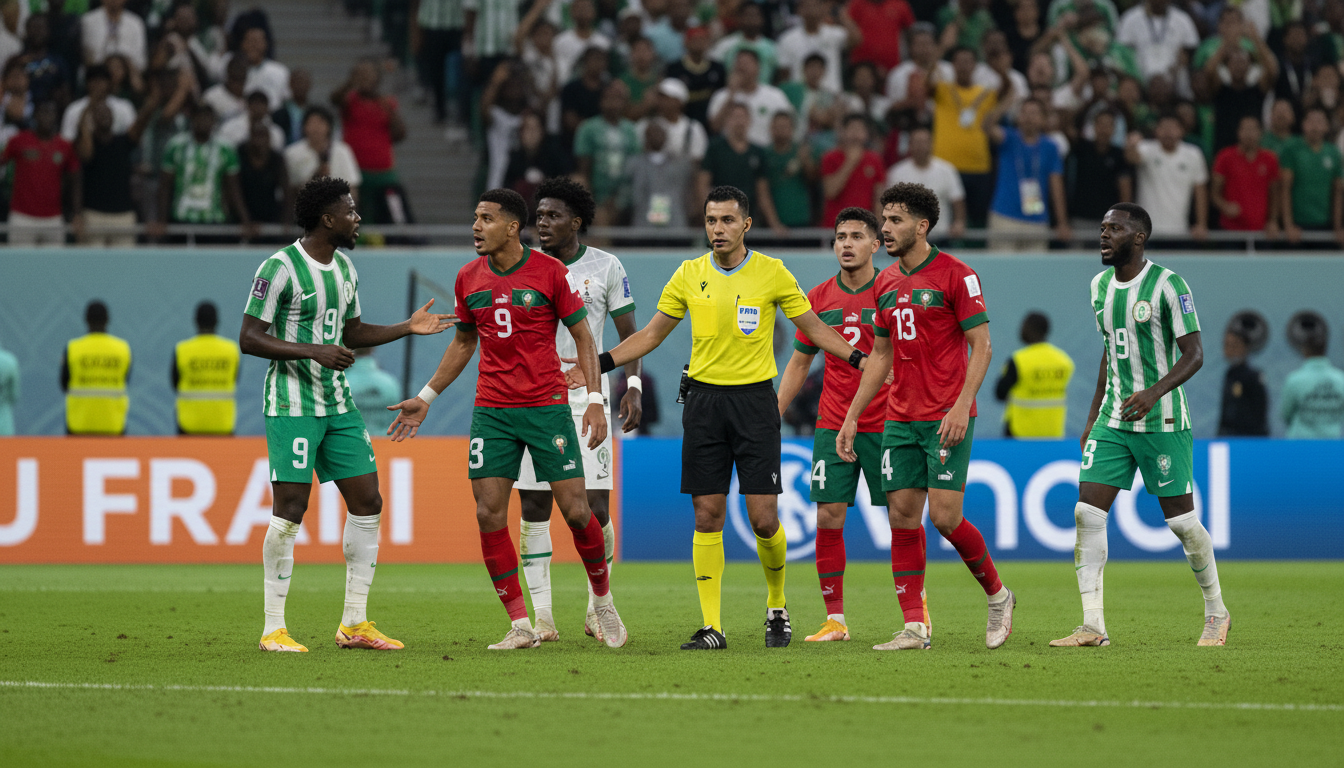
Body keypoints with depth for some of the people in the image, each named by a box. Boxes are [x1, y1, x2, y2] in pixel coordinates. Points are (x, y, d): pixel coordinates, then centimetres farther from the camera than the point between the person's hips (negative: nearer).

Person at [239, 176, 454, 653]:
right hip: (291, 404, -8)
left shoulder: (345, 268, 12)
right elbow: (249, 338, -15)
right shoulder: (281, 268, -13)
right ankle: (274, 629, -3)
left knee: (366, 502, 4)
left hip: (338, 404, 8)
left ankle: (354, 623, 12)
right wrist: (314, 352, -23)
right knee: (291, 509, -10)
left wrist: (408, 328, 15)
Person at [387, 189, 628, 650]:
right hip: (491, 412, 4)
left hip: (548, 407, -4)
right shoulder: (469, 279, 7)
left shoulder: (550, 272, -6)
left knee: (575, 510, -5)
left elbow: (583, 336, -1)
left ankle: (603, 601, 20)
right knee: (489, 514, -6)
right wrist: (426, 398, 19)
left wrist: (595, 399, -10)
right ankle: (520, 626, 1)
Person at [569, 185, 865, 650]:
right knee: (707, 517, -1)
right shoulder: (689, 275, 5)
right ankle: (712, 626, 2)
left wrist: (859, 359, -5)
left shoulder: (772, 273, -1)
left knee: (764, 519, -6)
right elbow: (651, 334, 13)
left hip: (755, 398, -2)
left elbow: (813, 327, 7)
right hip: (704, 398, 2)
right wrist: (599, 364, 5)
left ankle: (776, 608, 18)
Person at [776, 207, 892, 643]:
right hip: (832, 425, 3)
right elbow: (799, 363, 15)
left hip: (884, 425, -3)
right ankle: (835, 619, 2)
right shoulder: (819, 298, 7)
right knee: (828, 516, -4)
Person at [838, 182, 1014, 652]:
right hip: (899, 419, 7)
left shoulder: (956, 275, -7)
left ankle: (997, 595, 12)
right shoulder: (886, 283, 13)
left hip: (946, 418, -7)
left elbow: (981, 347, -9)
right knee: (902, 516, 0)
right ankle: (915, 628, 1)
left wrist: (962, 406, -20)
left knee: (944, 517, -12)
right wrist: (852, 416, 16)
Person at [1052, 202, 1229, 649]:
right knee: (1088, 513, -7)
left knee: (1181, 520, 0)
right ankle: (1092, 626, -7)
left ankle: (1216, 613, 21)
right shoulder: (1101, 286, 10)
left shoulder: (1167, 285, -11)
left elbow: (1194, 354, -13)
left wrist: (1154, 393, -28)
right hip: (1113, 422, 6)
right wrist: (1093, 417, 20)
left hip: (1163, 423, -6)